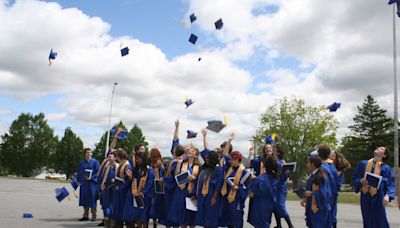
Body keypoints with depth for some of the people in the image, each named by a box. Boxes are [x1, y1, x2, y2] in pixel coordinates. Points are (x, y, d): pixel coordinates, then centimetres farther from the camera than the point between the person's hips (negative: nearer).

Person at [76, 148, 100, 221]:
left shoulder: (95, 162, -1)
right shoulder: (81, 162, 11)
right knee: (84, 199, 8)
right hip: (83, 183, 4)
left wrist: (91, 178, -16)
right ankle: (85, 216, 16)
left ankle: (93, 216, 8)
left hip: (92, 183, -4)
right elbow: (78, 173, 16)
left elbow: (98, 172, -5)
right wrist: (79, 181, 5)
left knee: (92, 199, -1)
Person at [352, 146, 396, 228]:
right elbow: (355, 178, 11)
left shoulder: (386, 168, 4)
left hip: (378, 198, -2)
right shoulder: (363, 164, 10)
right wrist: (361, 181, -12)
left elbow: (390, 184, -2)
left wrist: (387, 195, -21)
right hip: (365, 198, 2)